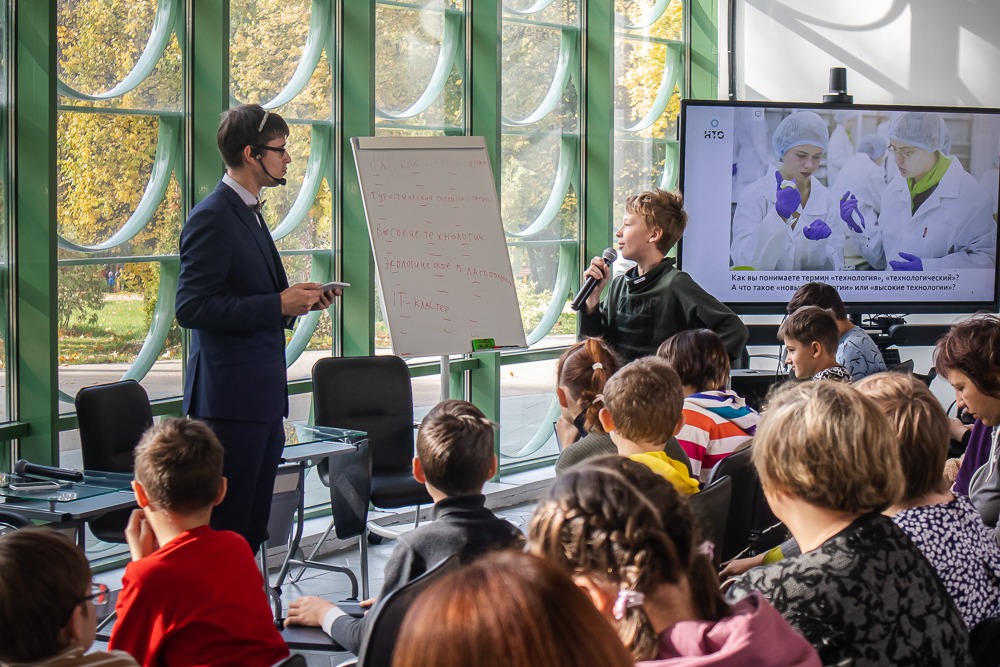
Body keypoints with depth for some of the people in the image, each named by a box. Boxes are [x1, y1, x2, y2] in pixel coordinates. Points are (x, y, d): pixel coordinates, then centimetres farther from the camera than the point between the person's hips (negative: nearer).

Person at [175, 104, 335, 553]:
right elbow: (191, 308, -20)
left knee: (253, 528, 11)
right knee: (227, 530, -8)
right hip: (231, 400, -10)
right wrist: (278, 304, -18)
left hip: (263, 398, 10)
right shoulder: (211, 219, -12)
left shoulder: (248, 214, 19)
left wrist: (298, 301, 8)